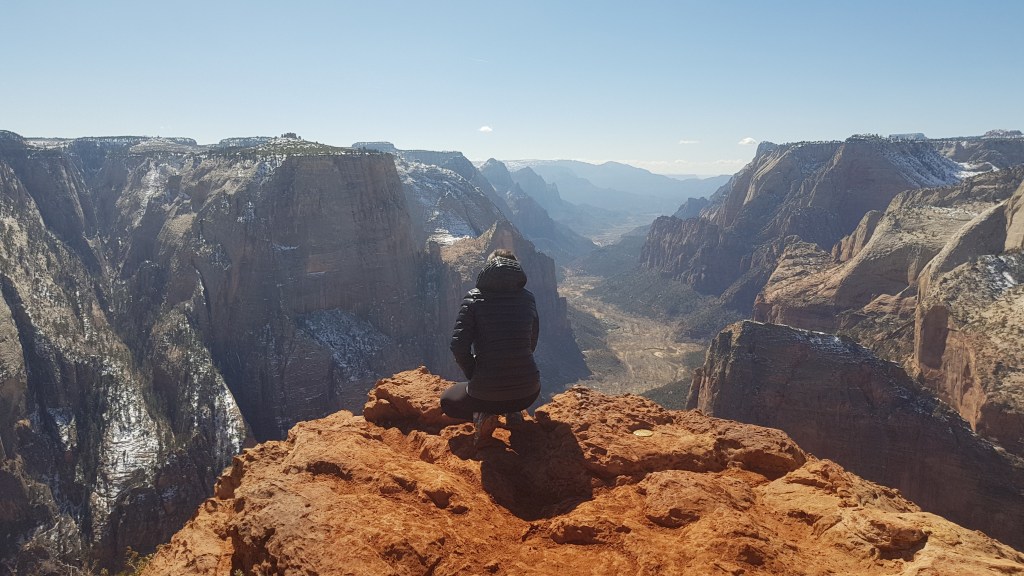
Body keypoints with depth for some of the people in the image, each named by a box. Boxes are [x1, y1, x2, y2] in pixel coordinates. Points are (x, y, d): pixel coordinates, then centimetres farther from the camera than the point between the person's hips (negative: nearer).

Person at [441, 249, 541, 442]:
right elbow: (532, 344, 11)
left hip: (486, 394, -2)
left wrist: (474, 376, 5)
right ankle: (513, 413, 12)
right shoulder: (528, 298, 2)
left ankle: (482, 414, 1)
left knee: (448, 401, 31)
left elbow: (459, 345, -11)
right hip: (528, 394, 3)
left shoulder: (474, 298, -6)